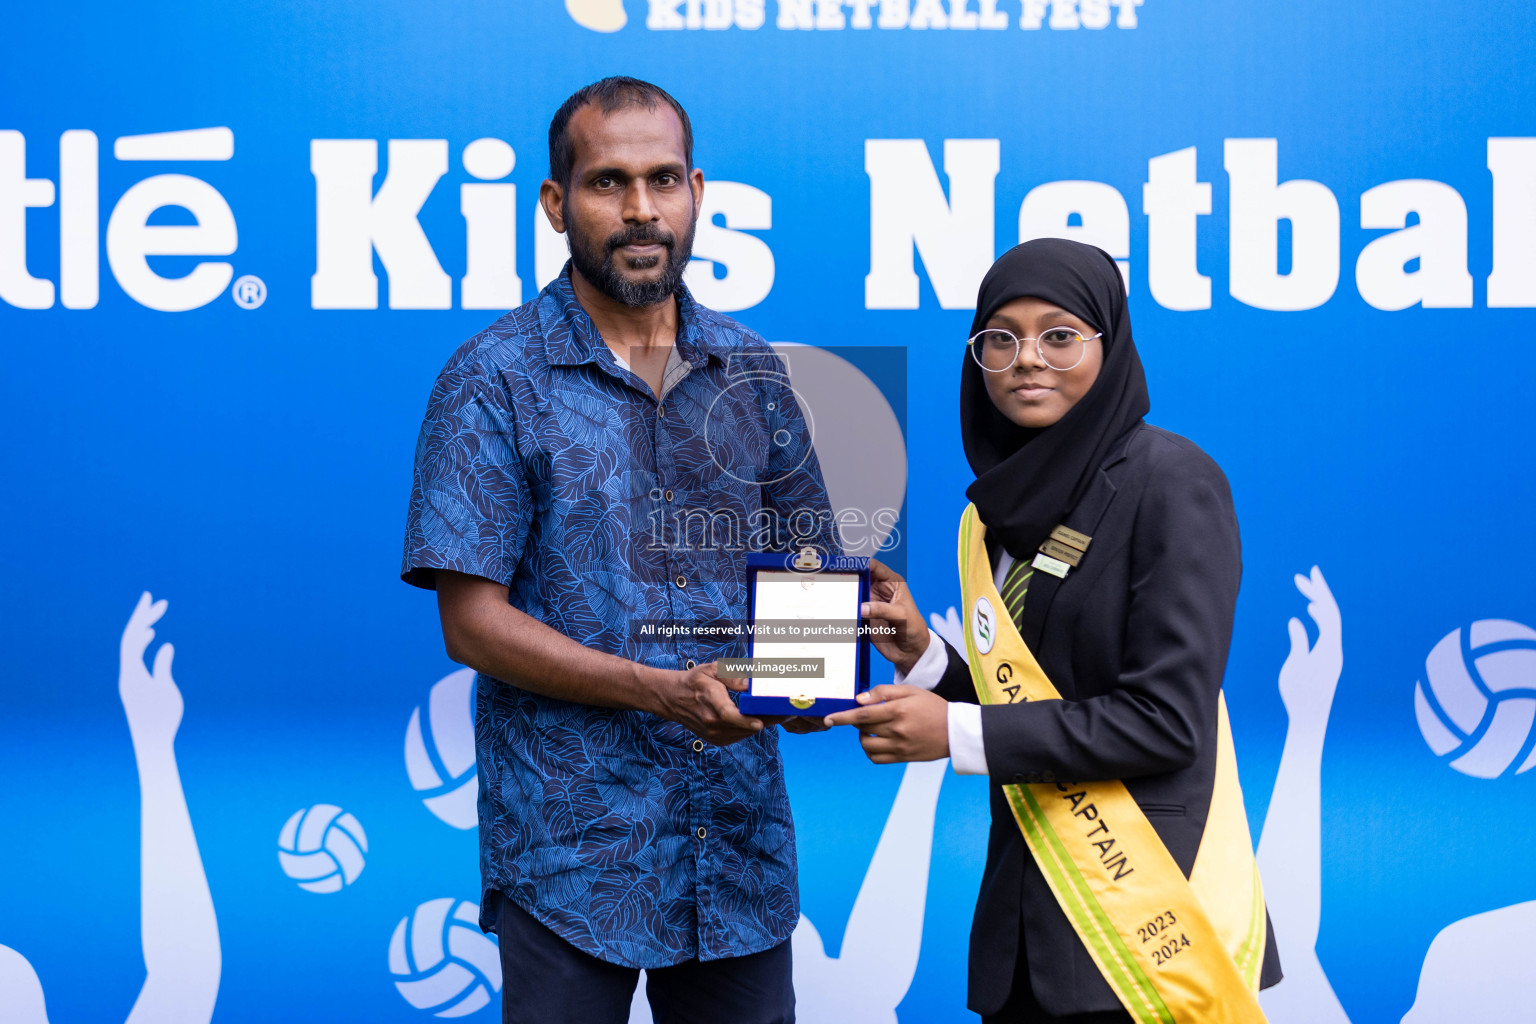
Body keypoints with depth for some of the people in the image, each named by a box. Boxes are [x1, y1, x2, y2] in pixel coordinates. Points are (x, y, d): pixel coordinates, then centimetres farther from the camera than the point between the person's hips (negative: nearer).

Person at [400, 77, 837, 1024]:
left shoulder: (754, 374, 8)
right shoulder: (496, 380, -6)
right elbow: (473, 622, -10)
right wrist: (661, 690, -20)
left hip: (740, 838, 4)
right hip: (570, 841, -4)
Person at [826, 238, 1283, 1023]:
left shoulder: (1171, 482, -10)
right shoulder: (1005, 500, 10)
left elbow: (1165, 720, -16)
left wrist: (955, 733, -15)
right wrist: (923, 657, -4)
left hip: (1145, 908, -6)